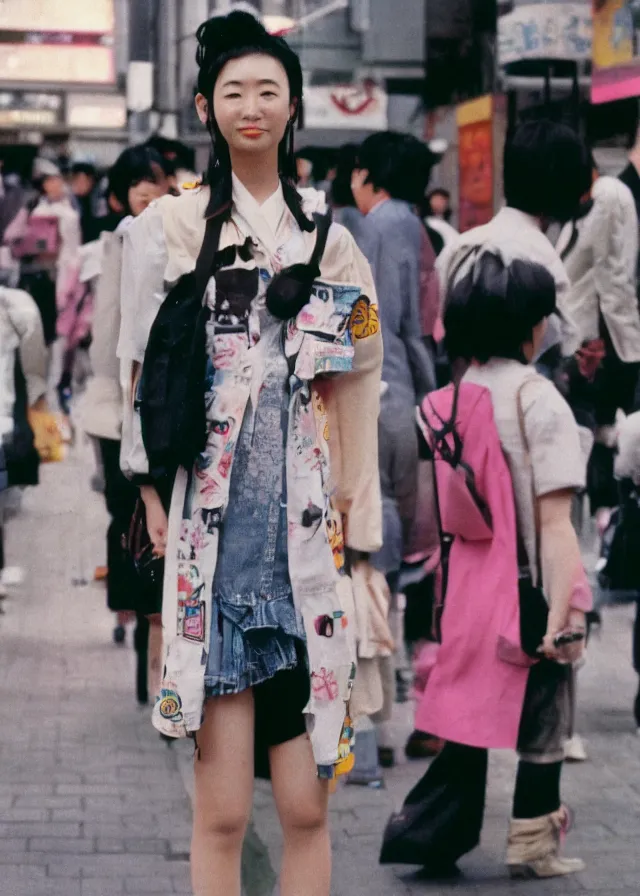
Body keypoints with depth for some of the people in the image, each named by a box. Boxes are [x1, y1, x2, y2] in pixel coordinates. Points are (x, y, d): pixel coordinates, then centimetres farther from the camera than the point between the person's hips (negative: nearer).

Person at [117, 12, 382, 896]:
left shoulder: (329, 234, 13)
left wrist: (352, 513, 7)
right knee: (222, 808, -3)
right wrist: (156, 500, -2)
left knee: (307, 806, 3)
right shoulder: (169, 226, 5)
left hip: (305, 532, 2)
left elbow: (357, 380, 13)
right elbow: (144, 375, 5)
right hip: (213, 528, -2)